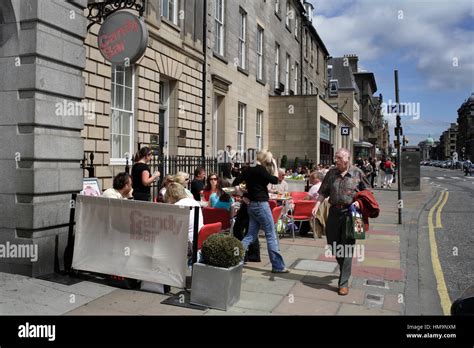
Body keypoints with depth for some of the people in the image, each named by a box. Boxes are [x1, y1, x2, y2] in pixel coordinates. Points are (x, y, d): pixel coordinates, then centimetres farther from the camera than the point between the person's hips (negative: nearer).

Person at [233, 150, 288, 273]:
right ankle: (278, 266, 4)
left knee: (251, 235, 13)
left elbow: (235, 184, 10)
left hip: (252, 205, 8)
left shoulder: (248, 170, 9)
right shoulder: (260, 169, -13)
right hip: (261, 204, -8)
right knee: (271, 235, -1)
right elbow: (275, 180, -15)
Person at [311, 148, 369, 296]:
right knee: (333, 244, 12)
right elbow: (323, 192, 8)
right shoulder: (331, 173, 6)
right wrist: (317, 205, -6)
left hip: (350, 213, -4)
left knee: (347, 249, -2)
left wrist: (359, 201, -11)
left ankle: (343, 283, 6)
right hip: (334, 212, 4)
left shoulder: (357, 173, -2)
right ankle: (344, 270, 39)